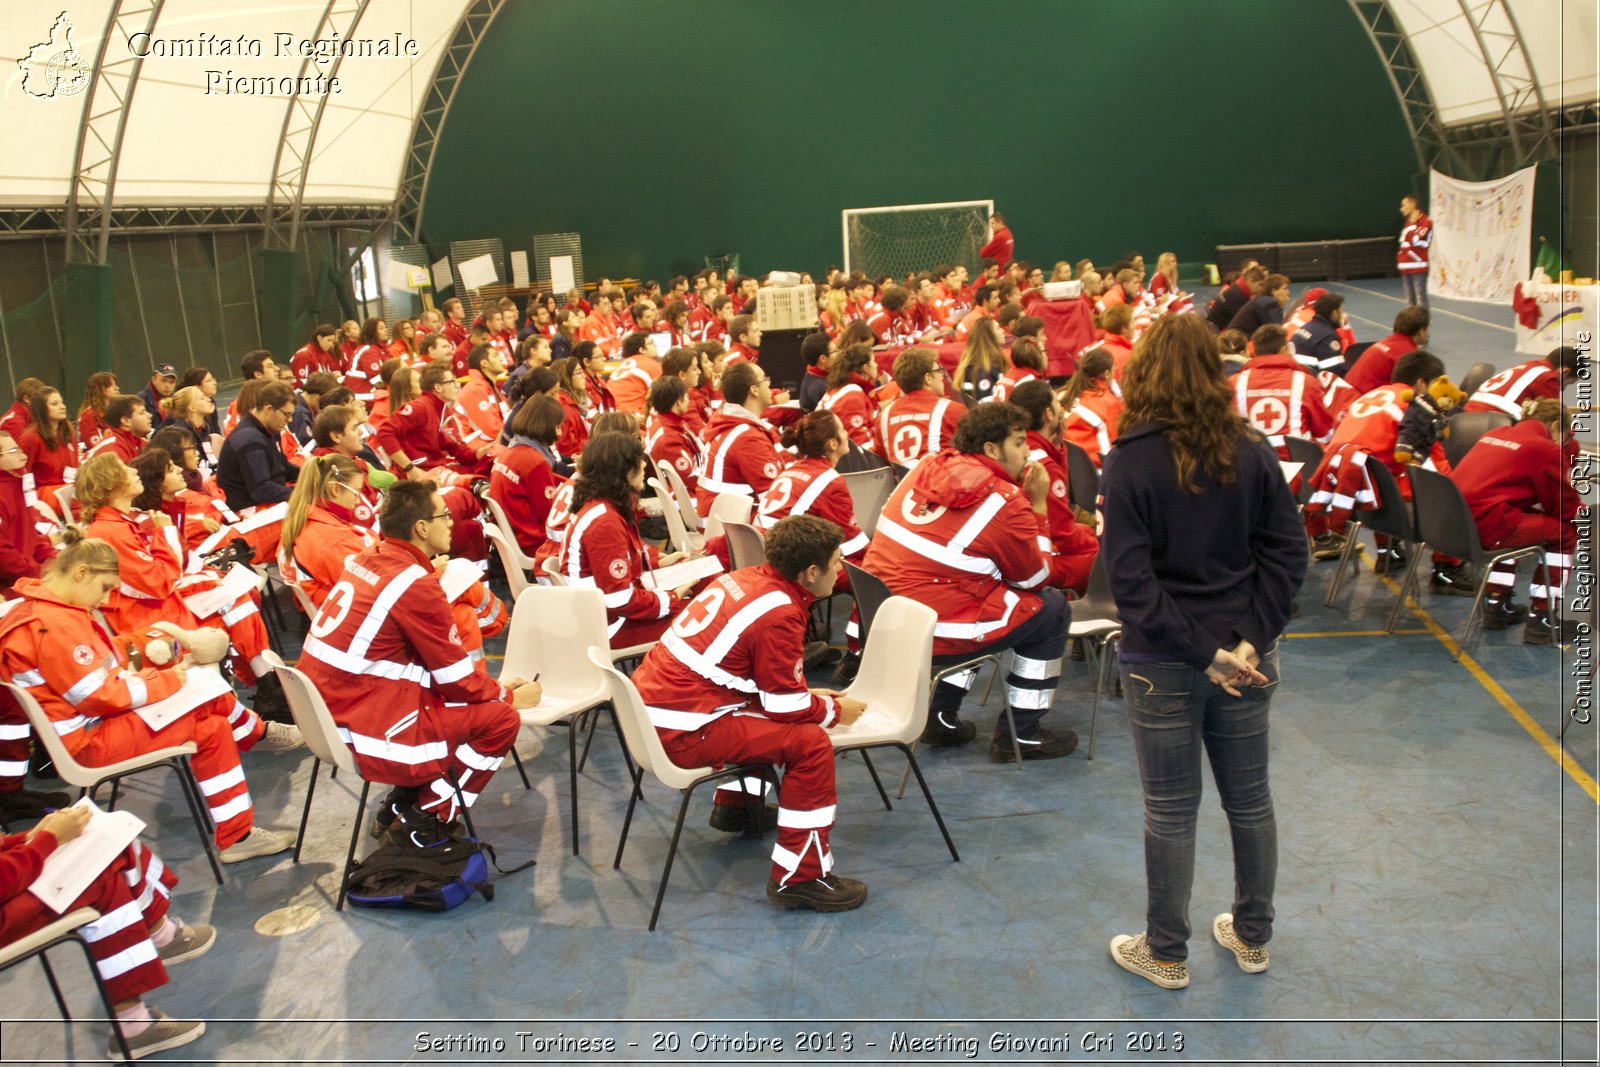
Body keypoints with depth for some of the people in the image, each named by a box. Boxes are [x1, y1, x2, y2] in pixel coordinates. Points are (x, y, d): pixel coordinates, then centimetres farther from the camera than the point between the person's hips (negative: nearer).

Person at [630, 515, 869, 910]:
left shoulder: (745, 579, 7)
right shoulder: (779, 615, -17)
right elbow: (784, 705, -11)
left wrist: (808, 694, 20)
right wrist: (836, 711, 6)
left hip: (649, 706, 10)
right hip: (680, 733, -10)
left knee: (755, 717, 30)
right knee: (811, 744, -10)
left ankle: (734, 806, 42)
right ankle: (799, 878, -7)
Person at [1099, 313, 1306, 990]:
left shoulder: (1131, 463, -13)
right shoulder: (1252, 453, -2)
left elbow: (1131, 579, -18)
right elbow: (1287, 552, -4)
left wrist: (1202, 653, -15)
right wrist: (1252, 639, -8)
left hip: (1162, 662, -4)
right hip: (1245, 658, 4)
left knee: (1171, 810, 8)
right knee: (1249, 798, 18)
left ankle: (1166, 955, 24)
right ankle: (1251, 937, 36)